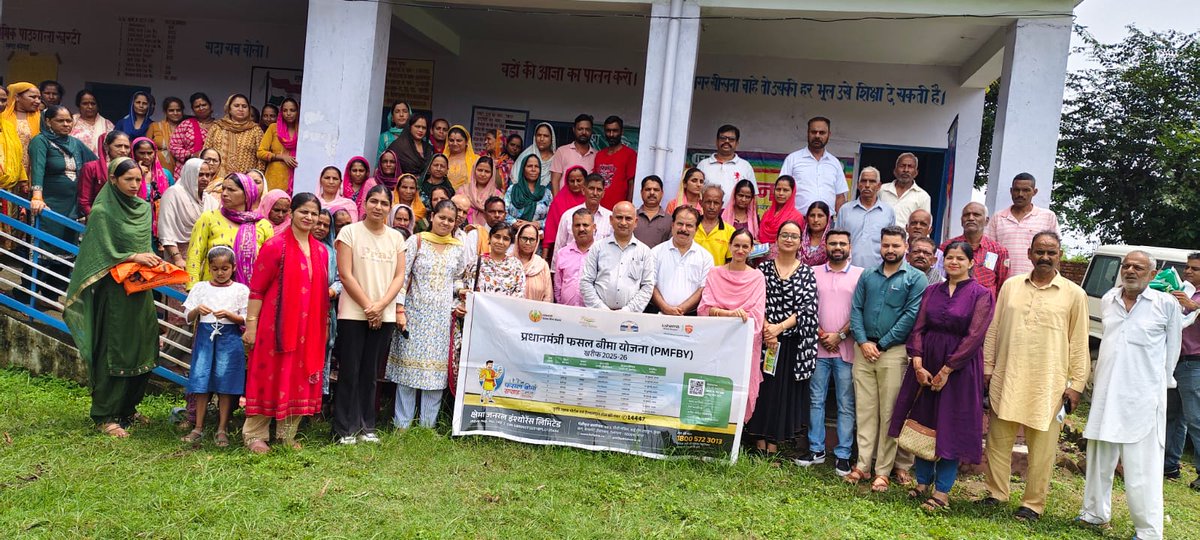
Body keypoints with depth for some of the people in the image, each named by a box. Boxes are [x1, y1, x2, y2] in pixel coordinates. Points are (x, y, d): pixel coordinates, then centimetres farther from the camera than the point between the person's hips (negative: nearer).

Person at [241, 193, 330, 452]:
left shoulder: (321, 251, 11)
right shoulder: (275, 246, -6)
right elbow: (256, 288, -8)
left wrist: (324, 325, 12)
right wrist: (251, 324, -12)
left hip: (309, 327, 6)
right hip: (277, 324, -5)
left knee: (301, 379, 10)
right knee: (269, 377, 2)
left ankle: (287, 434, 23)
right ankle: (255, 435, 16)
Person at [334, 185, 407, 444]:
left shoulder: (396, 237, 10)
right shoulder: (349, 232, -1)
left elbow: (399, 276, 5)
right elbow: (345, 275, -7)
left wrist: (381, 305, -9)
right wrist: (368, 307, -10)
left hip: (385, 316, 3)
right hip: (353, 313, -3)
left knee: (370, 373, 9)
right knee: (350, 373, 0)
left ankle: (366, 427, 18)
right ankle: (345, 429, 10)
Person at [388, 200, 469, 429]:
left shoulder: (458, 248, 10)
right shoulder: (416, 241, 0)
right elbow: (402, 275, -4)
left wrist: (460, 289, -1)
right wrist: (400, 309, -11)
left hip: (442, 316, 3)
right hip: (415, 313, -3)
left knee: (437, 369, 3)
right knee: (409, 363, 0)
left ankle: (428, 425, 13)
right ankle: (402, 424, 10)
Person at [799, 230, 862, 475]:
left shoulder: (860, 275, 3)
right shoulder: (814, 273, 9)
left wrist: (839, 335, -9)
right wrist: (820, 335, -6)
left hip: (846, 349, -2)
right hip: (818, 347, 2)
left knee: (846, 404, 2)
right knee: (816, 400, 7)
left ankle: (842, 454, 10)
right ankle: (816, 449, 16)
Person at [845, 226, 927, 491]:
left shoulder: (916, 278, 0)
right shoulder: (867, 275, 12)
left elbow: (911, 315, -8)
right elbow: (856, 309, 8)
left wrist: (881, 344, -10)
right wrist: (863, 342, -6)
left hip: (894, 352, -3)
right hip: (864, 349, 4)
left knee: (889, 414, 1)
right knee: (864, 410, 6)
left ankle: (883, 471, 9)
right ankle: (863, 465, 13)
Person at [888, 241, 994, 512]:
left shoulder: (981, 295, -4)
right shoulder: (931, 291, 9)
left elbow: (974, 337, -11)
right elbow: (918, 328, 4)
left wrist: (946, 370, -13)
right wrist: (918, 364, -9)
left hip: (960, 366, -4)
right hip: (926, 363, 4)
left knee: (951, 427, 0)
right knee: (923, 420, 9)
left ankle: (942, 490, 8)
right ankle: (922, 481, 21)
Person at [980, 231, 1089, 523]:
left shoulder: (1074, 294, 1)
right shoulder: (1011, 286, 7)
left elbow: (1079, 343, 1)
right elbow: (993, 330, 10)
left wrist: (1076, 384, -2)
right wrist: (987, 368, 7)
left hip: (1048, 385, -2)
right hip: (1005, 379, 3)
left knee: (1041, 447, 4)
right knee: (998, 440, 10)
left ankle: (1033, 503, 17)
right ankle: (996, 493, 25)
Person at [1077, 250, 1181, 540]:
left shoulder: (1167, 304, -4)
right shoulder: (1107, 300, 8)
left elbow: (1172, 347, 5)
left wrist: (1161, 381, 10)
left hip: (1144, 397, -5)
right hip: (1106, 393, 5)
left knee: (1143, 467, -3)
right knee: (1099, 458, 15)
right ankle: (1095, 513, 29)